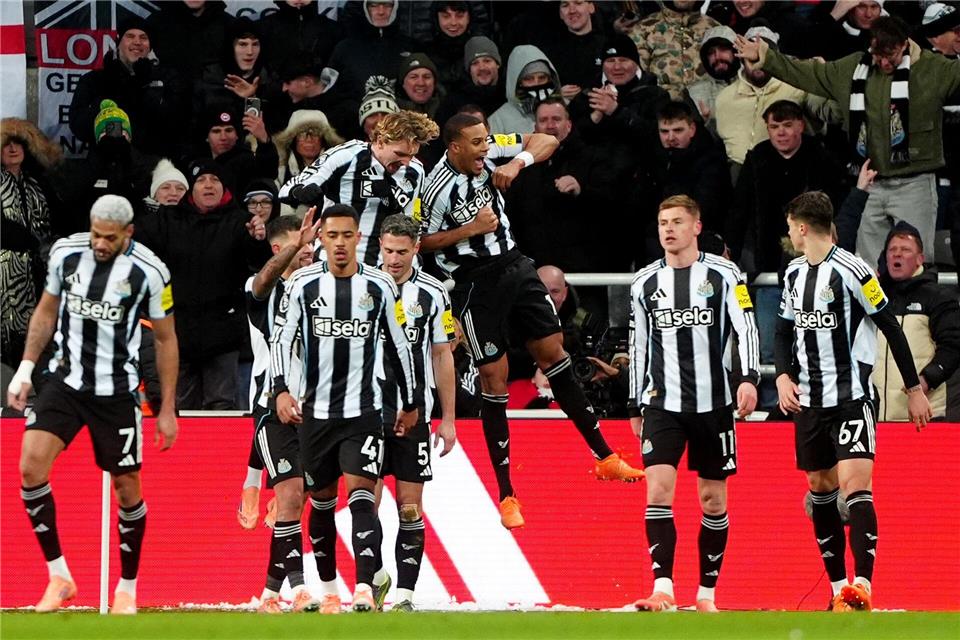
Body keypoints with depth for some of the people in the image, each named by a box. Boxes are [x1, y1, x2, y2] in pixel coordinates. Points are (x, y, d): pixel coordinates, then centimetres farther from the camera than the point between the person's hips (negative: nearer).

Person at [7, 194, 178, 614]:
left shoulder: (148, 271, -11)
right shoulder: (66, 253, -3)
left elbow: (165, 339, 0)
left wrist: (168, 410, 0)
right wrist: (25, 370, 8)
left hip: (116, 390, -2)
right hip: (66, 379, 2)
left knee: (126, 485, 4)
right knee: (31, 465, -16)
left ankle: (127, 589, 22)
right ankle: (58, 577, -6)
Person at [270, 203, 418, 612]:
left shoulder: (380, 287, 2)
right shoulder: (303, 284, 0)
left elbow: (399, 346, 11)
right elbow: (281, 339, -2)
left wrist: (410, 403, 14)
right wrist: (281, 390, -17)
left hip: (363, 410, -1)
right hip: (315, 410, 1)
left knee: (361, 496, -15)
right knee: (321, 498, 12)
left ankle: (365, 589, -26)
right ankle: (327, 586, 29)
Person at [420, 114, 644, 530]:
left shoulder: (490, 153, -6)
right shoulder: (437, 188, -20)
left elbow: (547, 141, 0)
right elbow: (421, 241, -11)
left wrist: (519, 162, -18)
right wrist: (470, 229, -20)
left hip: (514, 267, 6)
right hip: (475, 283, -6)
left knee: (554, 354, 10)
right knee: (495, 379, -3)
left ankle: (604, 457, 19)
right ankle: (507, 496, 5)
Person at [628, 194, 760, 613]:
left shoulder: (723, 275, 0)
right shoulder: (645, 283, 10)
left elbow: (746, 328, -5)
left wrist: (748, 378, -20)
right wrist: (635, 407, 16)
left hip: (713, 403, -1)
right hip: (662, 403, 2)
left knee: (713, 499, 4)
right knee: (658, 490, -14)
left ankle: (707, 593, 12)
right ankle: (662, 587, -19)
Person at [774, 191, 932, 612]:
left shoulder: (851, 271, -12)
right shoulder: (795, 273, 10)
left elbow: (891, 328, -9)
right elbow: (784, 331, 19)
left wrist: (914, 389, -7)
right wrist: (783, 376, 0)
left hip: (852, 398, -8)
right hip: (809, 401, 8)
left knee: (855, 485, -18)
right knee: (820, 488, 9)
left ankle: (862, 587, -27)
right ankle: (838, 588, 17)